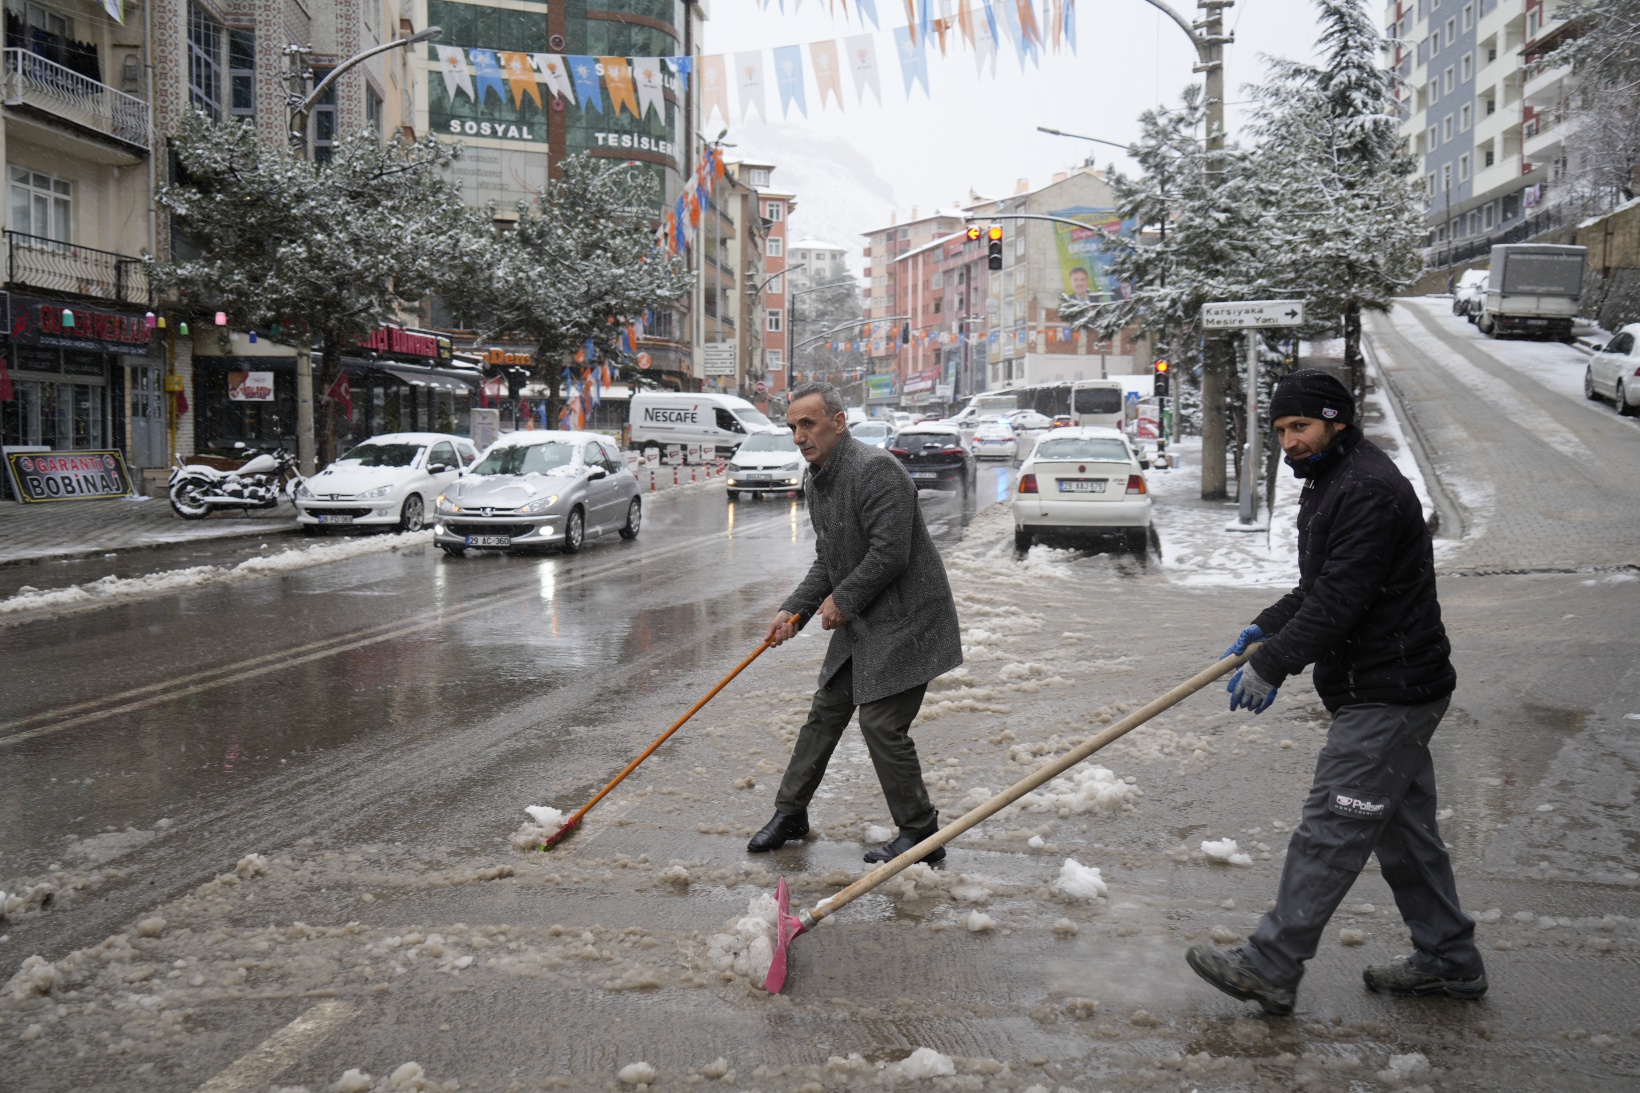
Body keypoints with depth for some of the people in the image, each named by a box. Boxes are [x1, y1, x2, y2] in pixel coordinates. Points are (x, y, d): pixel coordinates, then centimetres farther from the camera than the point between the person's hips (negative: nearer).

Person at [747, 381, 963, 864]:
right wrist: (794, 609, 3)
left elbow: (889, 554, -26)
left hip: (903, 621, -9)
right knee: (826, 712, 14)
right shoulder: (816, 480, 10)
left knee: (882, 723, -10)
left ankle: (920, 835, 5)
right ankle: (790, 813, 28)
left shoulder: (876, 470, -21)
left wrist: (842, 600, -14)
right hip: (859, 623, 9)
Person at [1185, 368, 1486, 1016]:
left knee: (1330, 831, -7)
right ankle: (1448, 960, 28)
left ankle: (1270, 967, -3)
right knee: (1404, 826, 17)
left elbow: (1338, 600, -24)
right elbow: (1317, 589, 23)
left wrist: (1272, 666, -20)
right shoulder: (1333, 484, 16)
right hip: (1387, 690, 11)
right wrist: (1265, 629, 11)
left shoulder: (1369, 490, -19)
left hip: (1387, 695, -11)